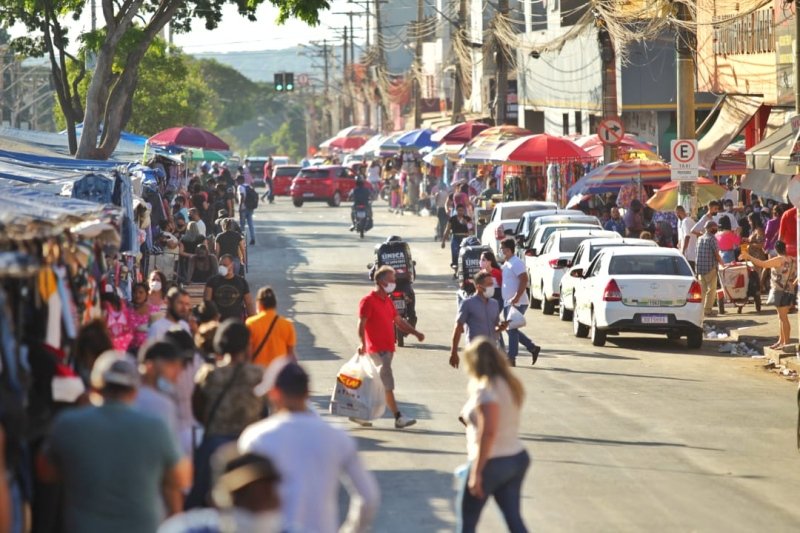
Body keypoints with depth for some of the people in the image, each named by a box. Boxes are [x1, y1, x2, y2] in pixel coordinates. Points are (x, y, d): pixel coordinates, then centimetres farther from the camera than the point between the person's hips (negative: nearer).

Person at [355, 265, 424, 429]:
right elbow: (361, 324, -19)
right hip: (377, 350, -9)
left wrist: (415, 333, 11)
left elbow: (398, 321, 23)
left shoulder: (388, 301, 17)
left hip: (388, 349, 9)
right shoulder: (368, 301, -11)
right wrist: (363, 344, -33)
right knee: (387, 384, -9)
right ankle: (398, 418, -10)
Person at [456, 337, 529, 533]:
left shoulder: (485, 390, -18)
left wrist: (477, 471, -23)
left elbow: (488, 432, -25)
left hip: (492, 463, -8)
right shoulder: (510, 384, 9)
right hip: (517, 458, 8)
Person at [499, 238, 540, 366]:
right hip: (508, 303, 10)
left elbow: (524, 280, -23)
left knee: (512, 329, -7)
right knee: (511, 329, 12)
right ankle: (533, 348, 19)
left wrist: (516, 298, -28)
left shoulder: (516, 263, -14)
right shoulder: (506, 264, 16)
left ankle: (511, 358, -3)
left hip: (517, 303, -10)